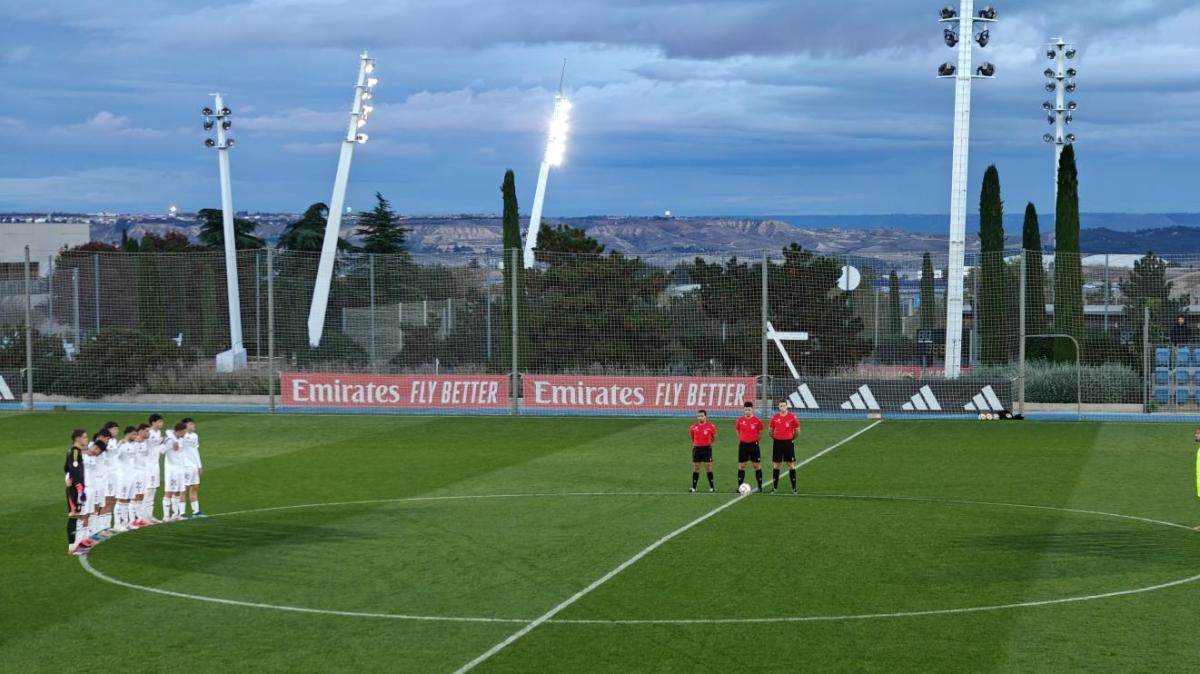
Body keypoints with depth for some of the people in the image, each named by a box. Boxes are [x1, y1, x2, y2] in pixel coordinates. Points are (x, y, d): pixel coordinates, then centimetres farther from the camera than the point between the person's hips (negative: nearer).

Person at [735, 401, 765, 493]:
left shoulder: (757, 420, -5)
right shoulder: (740, 420, 1)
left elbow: (760, 433, 6)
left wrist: (754, 440, 4)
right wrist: (742, 439, 9)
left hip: (754, 445, -2)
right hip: (743, 445, 2)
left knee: (757, 466, 0)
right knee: (741, 466, 5)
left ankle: (760, 487, 4)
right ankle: (739, 486, 10)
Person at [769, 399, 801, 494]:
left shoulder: (792, 417, -5)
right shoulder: (774, 417, 1)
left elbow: (797, 431, 5)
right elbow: (771, 431, 14)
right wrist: (775, 438, 12)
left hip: (789, 443, -2)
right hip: (777, 443, 2)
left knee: (791, 465, -1)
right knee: (775, 465, 4)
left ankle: (794, 488, 5)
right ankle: (775, 487, 12)